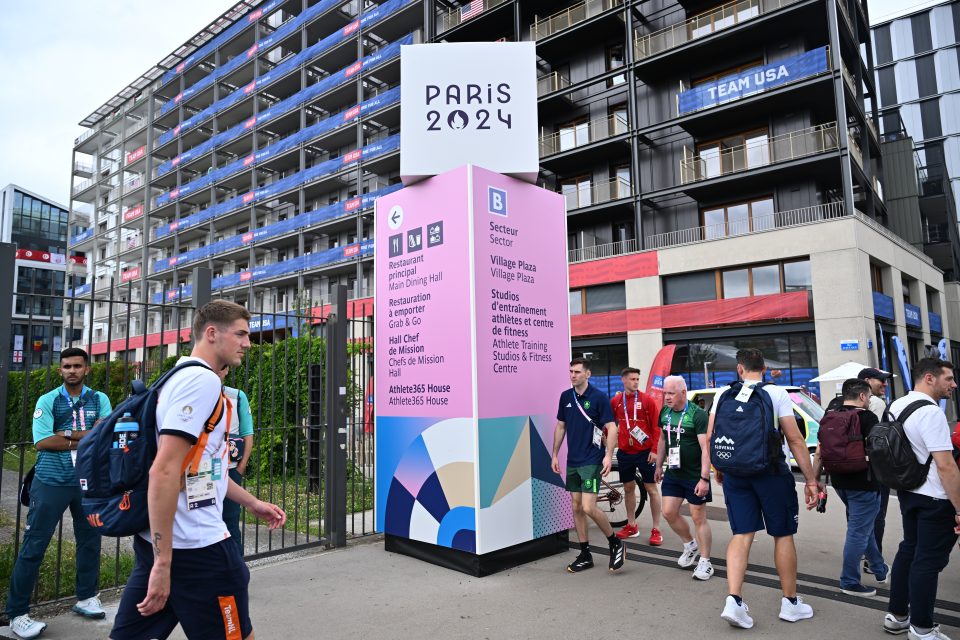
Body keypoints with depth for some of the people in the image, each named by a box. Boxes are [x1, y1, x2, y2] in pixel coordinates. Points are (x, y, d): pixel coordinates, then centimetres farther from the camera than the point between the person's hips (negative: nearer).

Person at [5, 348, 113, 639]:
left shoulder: (99, 400, 2)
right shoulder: (47, 400, -4)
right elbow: (42, 442, -15)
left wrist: (65, 434, -17)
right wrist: (87, 439, -16)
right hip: (51, 482, -2)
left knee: (90, 540, 12)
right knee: (34, 546, 2)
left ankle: (86, 597, 30)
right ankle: (17, 613, 15)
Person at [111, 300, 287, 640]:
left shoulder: (182, 377, 15)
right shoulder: (203, 381, -17)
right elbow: (164, 471, -24)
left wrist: (252, 503, 24)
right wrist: (163, 562, -23)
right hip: (195, 547, -9)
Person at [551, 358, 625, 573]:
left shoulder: (599, 397, -9)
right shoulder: (565, 397, 6)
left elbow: (611, 428, -10)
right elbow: (560, 427, 14)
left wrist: (609, 455, -19)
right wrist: (555, 455, 13)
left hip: (592, 460, -6)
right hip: (572, 461, 6)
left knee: (588, 508, -12)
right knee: (576, 508, 9)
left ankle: (615, 543, 12)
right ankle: (585, 555, 21)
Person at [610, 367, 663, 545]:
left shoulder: (647, 400, -6)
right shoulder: (615, 401, 2)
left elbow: (656, 426, -6)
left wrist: (654, 450, -11)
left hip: (645, 452, -3)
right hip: (624, 452, 3)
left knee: (652, 488, 3)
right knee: (628, 488, 12)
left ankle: (656, 529, 12)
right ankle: (631, 526, 25)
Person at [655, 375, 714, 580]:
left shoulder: (697, 415, -17)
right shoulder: (665, 412, 3)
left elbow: (706, 448, -20)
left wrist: (704, 478, -24)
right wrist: (659, 465, 18)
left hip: (695, 476, -6)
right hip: (673, 473, 6)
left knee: (699, 518, 2)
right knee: (669, 512, 6)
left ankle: (705, 562, 16)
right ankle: (690, 544, 31)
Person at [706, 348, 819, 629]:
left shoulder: (724, 394, 2)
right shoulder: (777, 393, -5)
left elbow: (709, 438, 1)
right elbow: (795, 440, -8)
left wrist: (718, 468, 15)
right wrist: (811, 480, -3)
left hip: (735, 473, 2)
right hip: (771, 472, -2)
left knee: (742, 535, 8)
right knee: (783, 535, 13)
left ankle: (734, 601, -2)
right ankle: (790, 603, 26)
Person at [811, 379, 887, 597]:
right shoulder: (867, 417, -11)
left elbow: (819, 452, 7)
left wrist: (816, 480, 11)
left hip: (839, 481, 7)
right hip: (863, 483, -7)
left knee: (861, 525, 24)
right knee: (859, 531, 2)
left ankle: (879, 569, 38)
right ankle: (850, 582, 9)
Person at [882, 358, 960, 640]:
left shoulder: (896, 405, 7)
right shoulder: (931, 413, -22)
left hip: (908, 491, 9)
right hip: (935, 499, -9)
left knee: (909, 550, 18)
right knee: (928, 560, 3)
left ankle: (896, 615, 29)